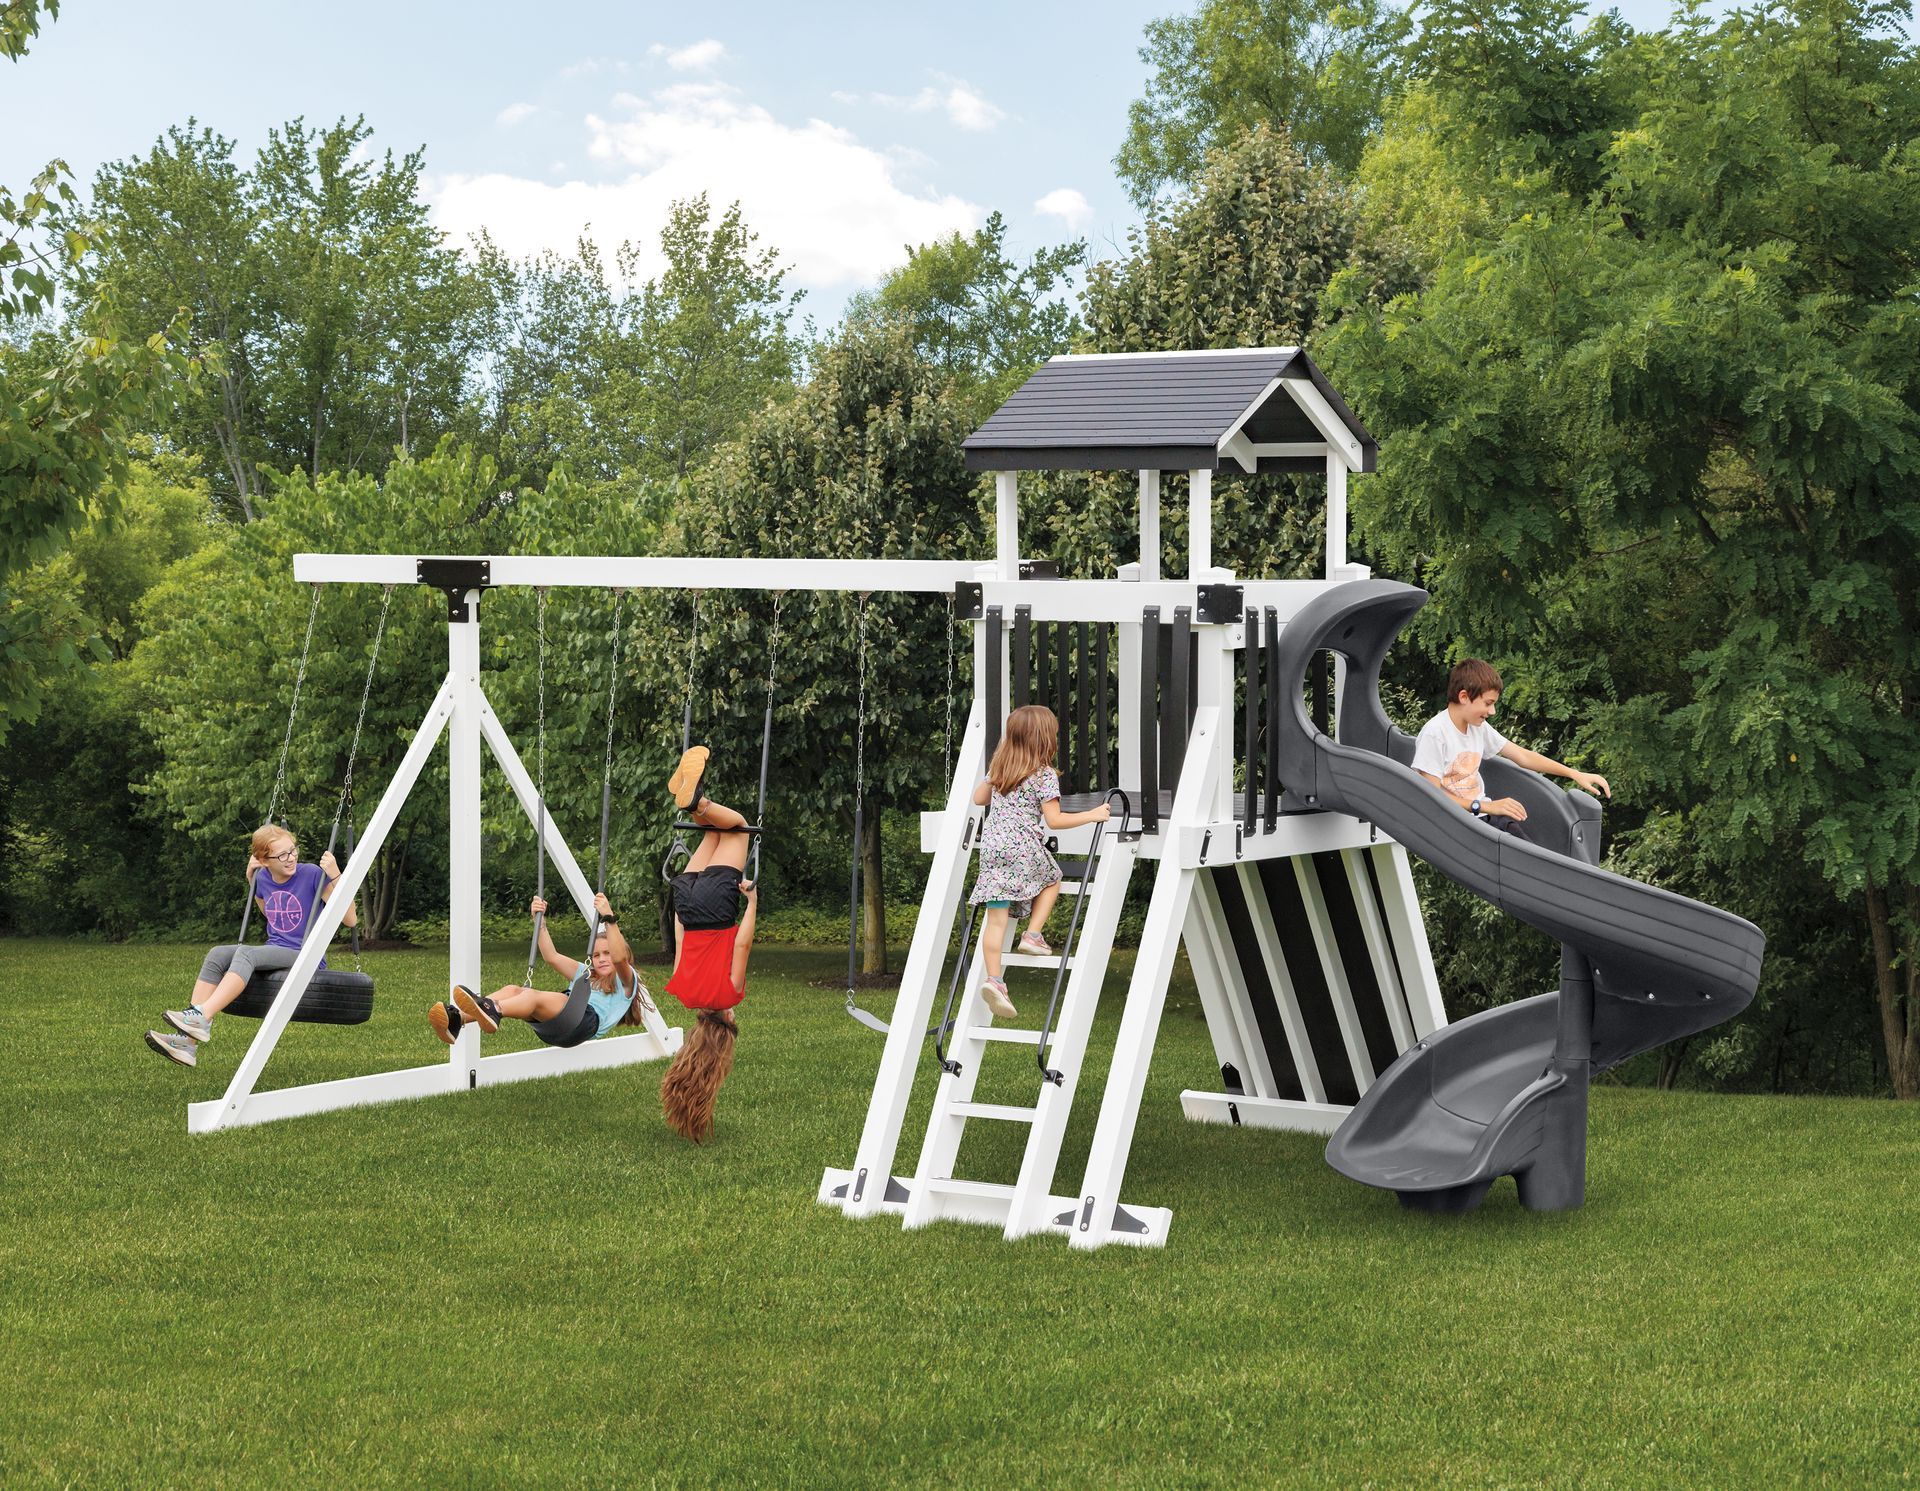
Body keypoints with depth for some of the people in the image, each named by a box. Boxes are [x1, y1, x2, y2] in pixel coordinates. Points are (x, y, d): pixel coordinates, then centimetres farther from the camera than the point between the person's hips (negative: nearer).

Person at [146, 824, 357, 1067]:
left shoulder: (312, 875, -8)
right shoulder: (263, 878, 9)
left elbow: (350, 920, -9)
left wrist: (335, 876, -19)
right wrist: (251, 880, 18)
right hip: (274, 954, 6)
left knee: (246, 953, -32)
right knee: (218, 954, -22)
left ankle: (201, 1019, -45)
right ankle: (187, 1041, -32)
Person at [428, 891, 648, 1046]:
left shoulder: (625, 981, 21)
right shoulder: (586, 975, 42)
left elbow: (619, 957, -1)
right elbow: (552, 957, 35)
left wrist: (609, 918, -11)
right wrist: (540, 920, 27)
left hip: (590, 1018, -7)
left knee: (537, 996, -36)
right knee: (512, 989, -20)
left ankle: (493, 1011, -69)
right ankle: (456, 1018, -47)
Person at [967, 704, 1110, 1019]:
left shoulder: (998, 769, 14)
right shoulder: (1045, 775, -4)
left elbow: (979, 798, 27)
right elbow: (1054, 820, -9)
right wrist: (1091, 815, -1)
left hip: (991, 848, 5)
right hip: (1024, 849, -5)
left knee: (996, 918, 0)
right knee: (1052, 880, 27)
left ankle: (994, 979, -10)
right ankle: (1033, 934, 13)